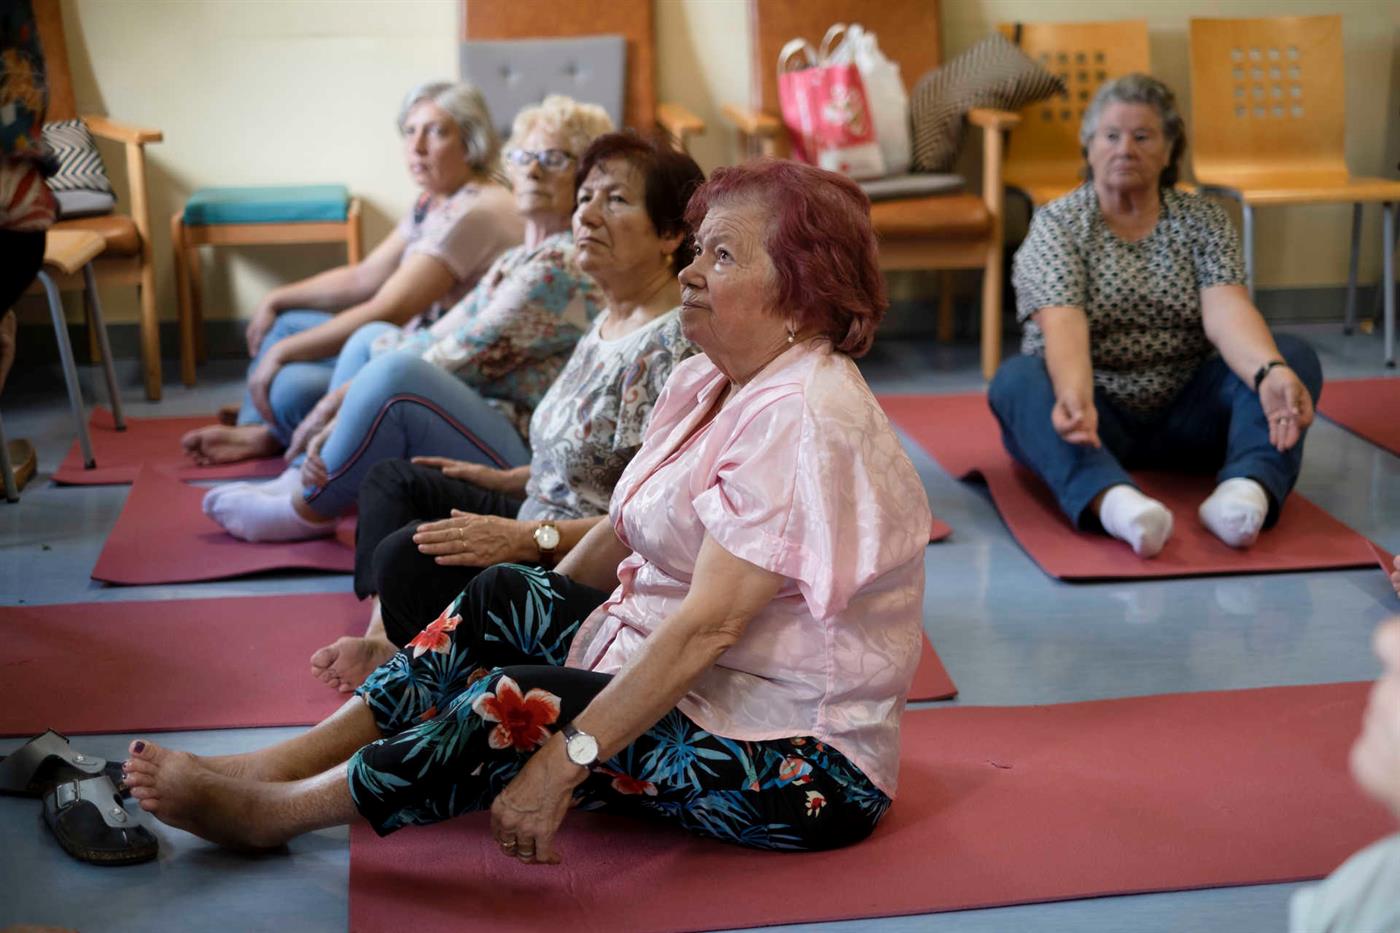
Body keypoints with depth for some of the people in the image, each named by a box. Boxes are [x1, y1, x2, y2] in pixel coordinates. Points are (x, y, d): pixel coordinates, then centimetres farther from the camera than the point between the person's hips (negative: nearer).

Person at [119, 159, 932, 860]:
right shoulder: (709, 383, 7)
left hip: (800, 761, -9)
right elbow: (621, 533, 12)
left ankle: (277, 810, -4)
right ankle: (280, 765, 0)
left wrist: (561, 762, -30)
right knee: (502, 600, 1)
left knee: (518, 707, -22)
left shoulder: (804, 422, -24)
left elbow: (708, 626, -30)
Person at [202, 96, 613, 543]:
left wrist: (346, 411, -14)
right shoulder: (515, 262, 17)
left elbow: (460, 360, -18)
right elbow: (434, 341, 12)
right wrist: (341, 396, -2)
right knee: (373, 339, 18)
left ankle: (307, 509, -8)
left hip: (521, 463, -11)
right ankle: (307, 478, 5)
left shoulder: (561, 266, -15)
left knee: (395, 370, -30)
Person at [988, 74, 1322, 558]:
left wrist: (1270, 372, -35)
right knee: (1017, 379, -31)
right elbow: (1063, 325, -19)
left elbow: (1227, 312, -12)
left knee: (1294, 355, -19)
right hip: (1097, 414, -2)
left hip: (1182, 417, 3)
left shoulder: (1203, 220, 6)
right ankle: (1112, 500, -58)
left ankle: (1248, 488, -47)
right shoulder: (1056, 223, -2)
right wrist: (1075, 397, -41)